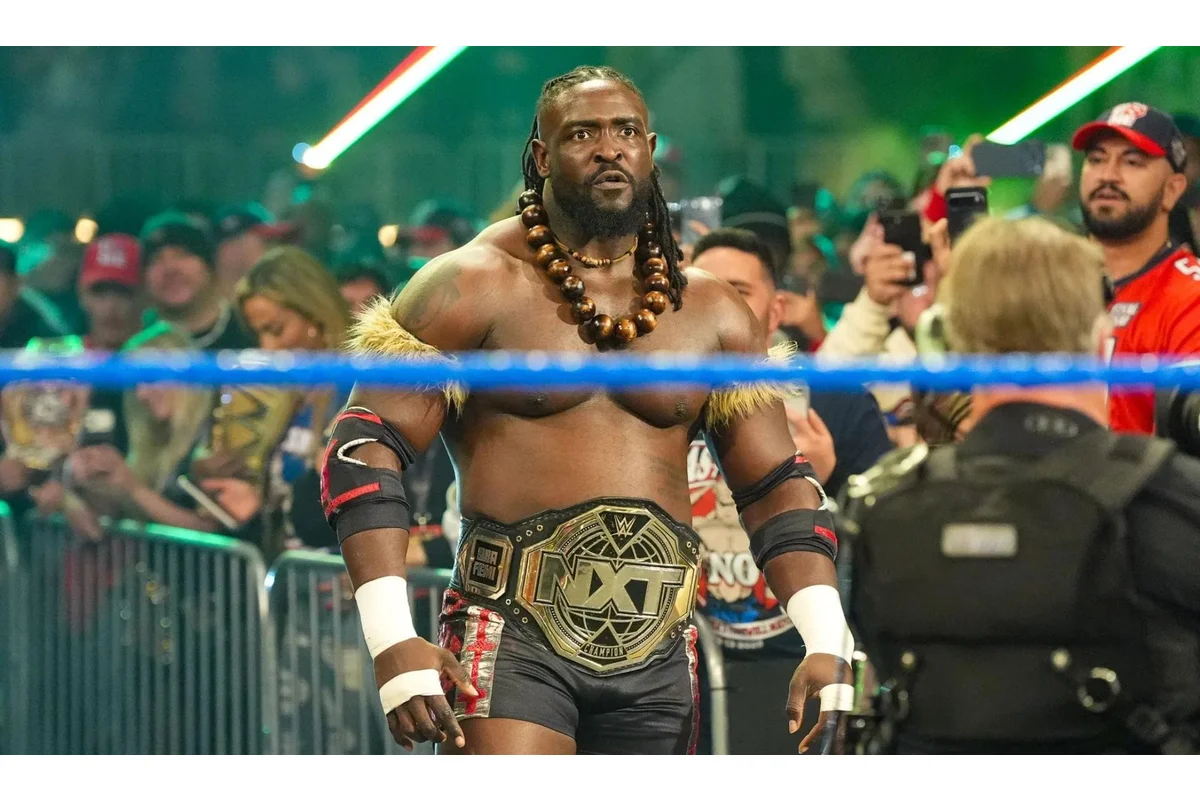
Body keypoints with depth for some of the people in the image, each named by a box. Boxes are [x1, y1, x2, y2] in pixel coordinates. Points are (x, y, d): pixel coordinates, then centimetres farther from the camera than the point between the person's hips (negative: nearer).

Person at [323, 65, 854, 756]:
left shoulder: (714, 313, 12)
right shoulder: (476, 285, -1)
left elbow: (777, 488, 15)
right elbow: (366, 447, -5)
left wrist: (826, 645, 0)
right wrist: (392, 641, -17)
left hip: (658, 651, 5)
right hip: (513, 630, -5)